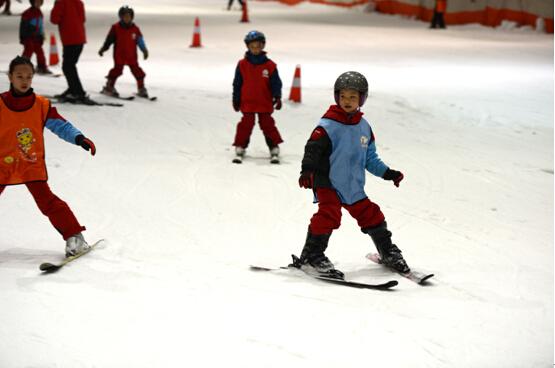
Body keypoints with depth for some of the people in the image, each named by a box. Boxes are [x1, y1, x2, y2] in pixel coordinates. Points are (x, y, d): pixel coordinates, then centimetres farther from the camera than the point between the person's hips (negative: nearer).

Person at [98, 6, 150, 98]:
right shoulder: (116, 28, -3)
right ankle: (109, 87, 6)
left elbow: (140, 40, 9)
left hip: (132, 56, 3)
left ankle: (141, 88, 13)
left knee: (137, 71, 2)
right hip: (119, 55, -3)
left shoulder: (135, 29, 3)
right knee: (117, 69, -7)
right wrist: (103, 49, 2)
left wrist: (144, 50, 4)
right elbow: (109, 40, 3)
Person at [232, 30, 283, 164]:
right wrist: (236, 100, 4)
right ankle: (240, 149, 8)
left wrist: (277, 97, -10)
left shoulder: (269, 65, -1)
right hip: (247, 102, 0)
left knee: (267, 124, 4)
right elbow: (237, 84, 5)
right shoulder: (242, 64, 0)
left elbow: (276, 83, 2)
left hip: (265, 103, 0)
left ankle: (274, 149, 11)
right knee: (246, 125, -1)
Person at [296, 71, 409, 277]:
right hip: (328, 184, -6)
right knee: (329, 214, -25)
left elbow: (370, 158, 19)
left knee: (371, 216, 12)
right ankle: (311, 257, -15)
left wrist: (387, 173, 12)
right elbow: (313, 149, -17)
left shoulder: (364, 128, 9)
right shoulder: (328, 126, -11)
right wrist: (307, 171, -32)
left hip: (353, 187, 6)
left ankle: (388, 253, 33)